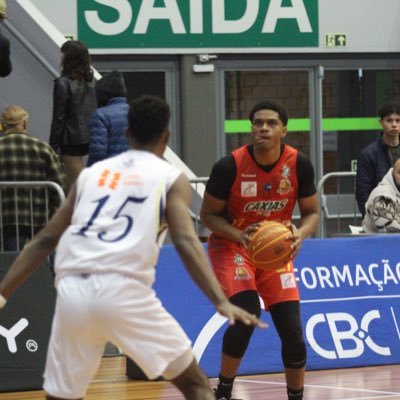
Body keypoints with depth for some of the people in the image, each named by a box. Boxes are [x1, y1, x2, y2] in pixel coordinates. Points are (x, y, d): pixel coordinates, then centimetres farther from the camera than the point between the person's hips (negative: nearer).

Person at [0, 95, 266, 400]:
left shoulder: (92, 173, 25)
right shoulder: (171, 178, 13)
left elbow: (45, 240, 22)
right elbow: (186, 242, -3)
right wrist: (222, 303, -11)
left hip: (72, 291, 4)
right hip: (123, 290, -4)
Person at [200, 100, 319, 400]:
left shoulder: (299, 164, -12)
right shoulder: (229, 166, -20)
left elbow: (311, 211, -1)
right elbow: (208, 214, -10)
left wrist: (301, 233, -24)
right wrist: (239, 235, -29)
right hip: (232, 246, -3)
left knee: (292, 329, -4)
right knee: (246, 313, -26)